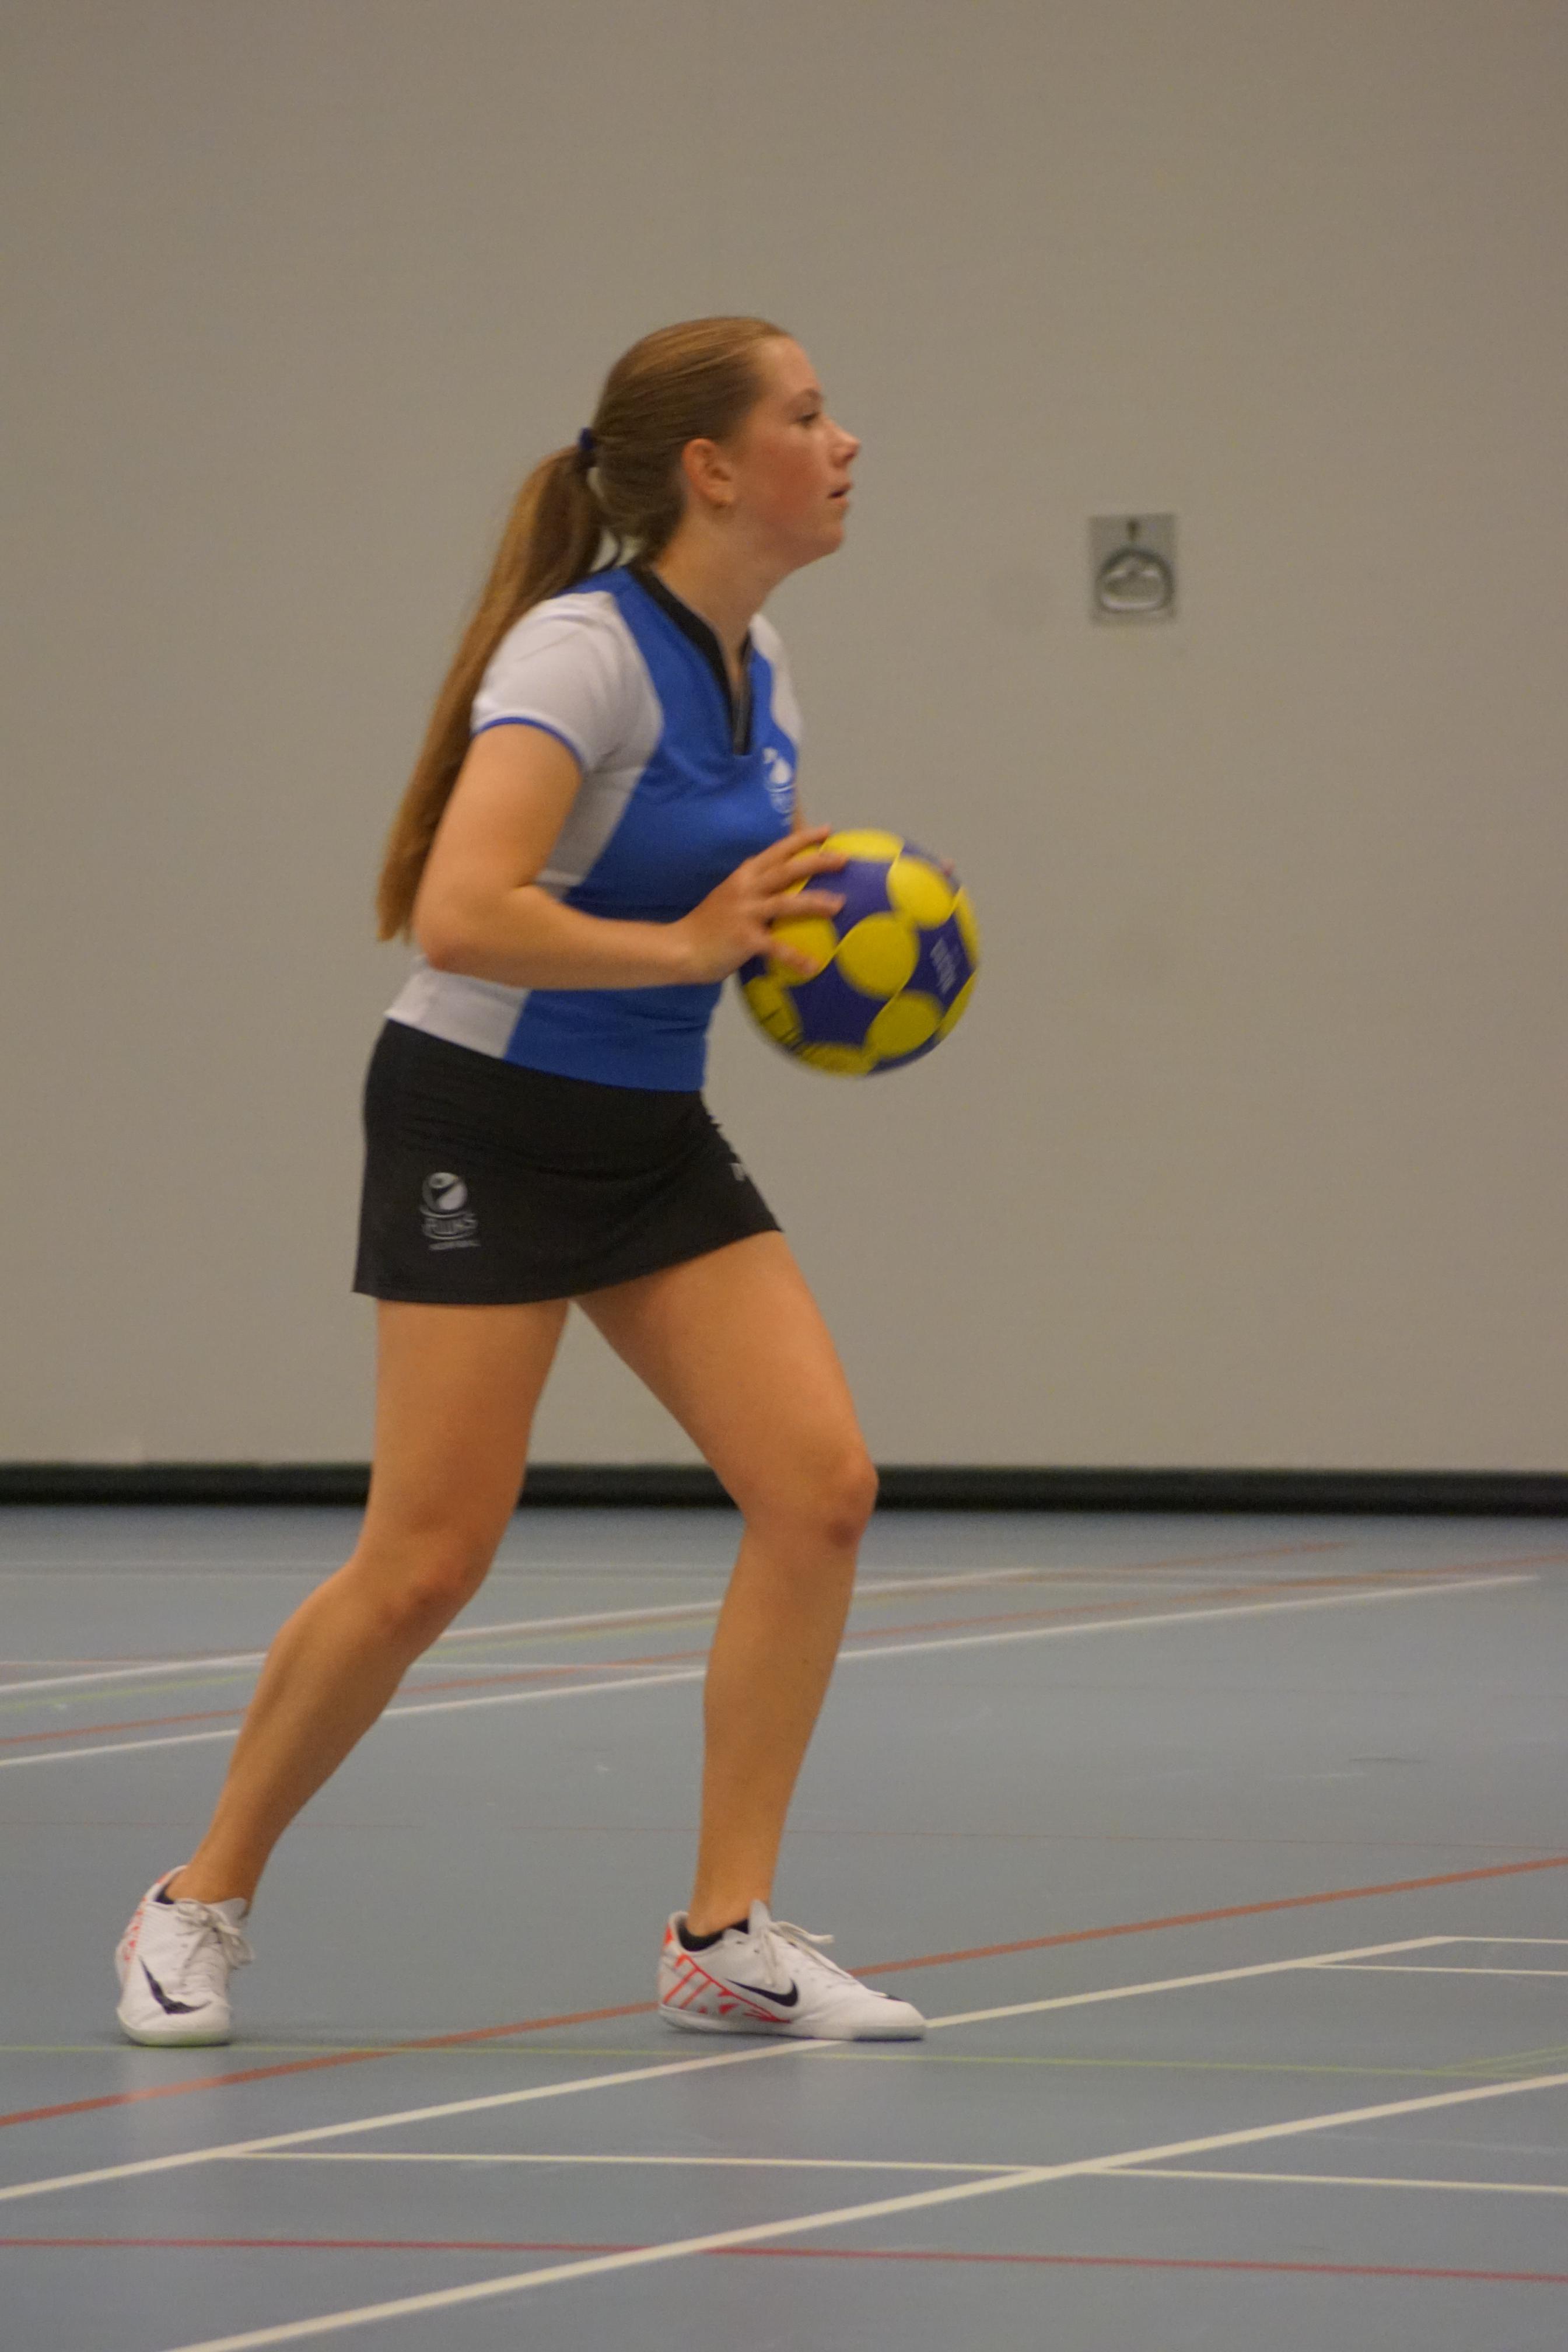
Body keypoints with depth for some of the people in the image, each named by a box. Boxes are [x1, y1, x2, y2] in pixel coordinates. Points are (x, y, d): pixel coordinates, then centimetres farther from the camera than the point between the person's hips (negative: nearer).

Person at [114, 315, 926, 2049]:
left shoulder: (753, 667, 7)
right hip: (484, 1123, -8)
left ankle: (724, 1940, -1)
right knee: (428, 1561, -8)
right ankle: (199, 1907, 11)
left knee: (820, 1486, -7)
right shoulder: (582, 652, -20)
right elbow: (461, 917, -31)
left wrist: (805, 945, 2)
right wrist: (683, 947, -29)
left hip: (653, 1132, 8)